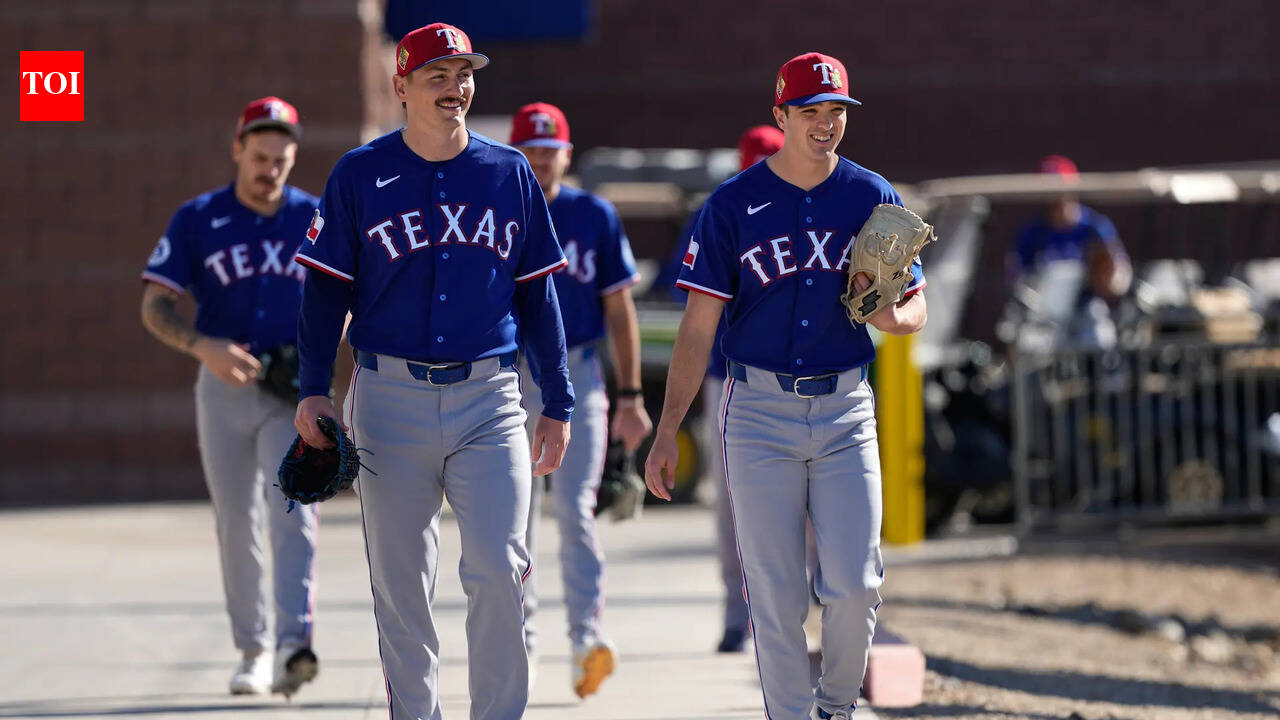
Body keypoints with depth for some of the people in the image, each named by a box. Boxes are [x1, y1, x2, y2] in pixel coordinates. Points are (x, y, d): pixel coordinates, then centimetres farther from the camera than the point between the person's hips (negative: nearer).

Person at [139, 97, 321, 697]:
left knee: (293, 513, -16)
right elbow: (155, 306, -3)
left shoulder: (316, 220, 4)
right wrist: (202, 346, -22)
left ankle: (293, 645, -26)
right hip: (224, 384, 1)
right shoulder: (197, 220, 0)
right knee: (237, 524, 6)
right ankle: (253, 650, 16)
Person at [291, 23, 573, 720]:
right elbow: (326, 290, 4)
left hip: (489, 399, 0)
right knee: (400, 583, 4)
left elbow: (537, 294, 12)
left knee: (500, 570, -11)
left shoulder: (509, 172, 8)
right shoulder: (360, 174, 2)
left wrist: (558, 403, 10)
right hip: (391, 397, 0)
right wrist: (313, 390, -6)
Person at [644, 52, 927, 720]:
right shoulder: (733, 204, -2)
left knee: (854, 586, -6)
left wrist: (890, 314, -16)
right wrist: (666, 431, -8)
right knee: (776, 597, -2)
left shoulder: (874, 198, 4)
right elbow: (699, 323, -2)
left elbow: (914, 308, 10)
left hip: (844, 412, 1)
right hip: (759, 409, -1)